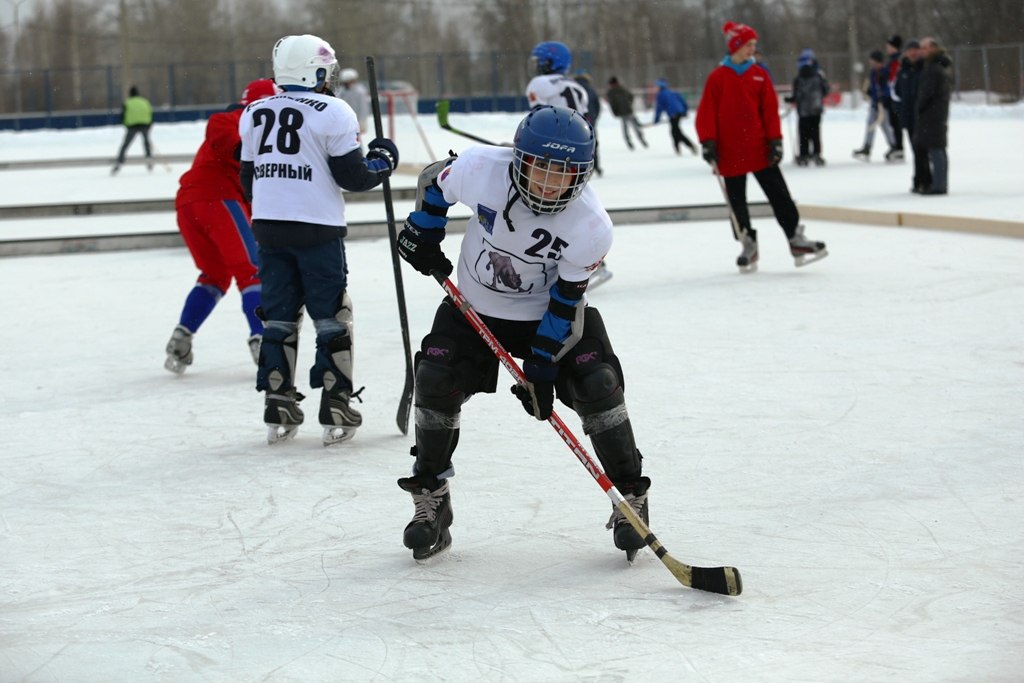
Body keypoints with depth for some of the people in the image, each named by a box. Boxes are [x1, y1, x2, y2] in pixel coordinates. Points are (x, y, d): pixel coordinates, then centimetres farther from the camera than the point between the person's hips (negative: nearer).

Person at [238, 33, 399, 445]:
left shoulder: (255, 114, 9)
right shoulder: (333, 113, -8)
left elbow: (249, 180, 14)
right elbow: (352, 176, -8)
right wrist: (382, 163, 12)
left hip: (268, 228, 5)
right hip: (316, 229, -5)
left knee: (279, 318, 11)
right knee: (332, 318, 3)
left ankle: (278, 412, 11)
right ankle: (336, 414, 0)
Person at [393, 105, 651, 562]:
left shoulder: (591, 227, -28)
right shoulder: (480, 168, -27)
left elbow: (565, 304, -20)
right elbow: (434, 181, -3)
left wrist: (542, 366, -19)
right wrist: (422, 233, -4)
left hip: (548, 313, -1)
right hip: (473, 305, 2)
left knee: (597, 384, -16)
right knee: (435, 380, -13)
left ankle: (632, 498, 3)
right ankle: (430, 503, 4)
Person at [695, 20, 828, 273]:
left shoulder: (760, 75, 4)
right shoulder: (718, 77, -3)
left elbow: (770, 110, 3)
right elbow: (706, 113, -4)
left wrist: (775, 141, -4)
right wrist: (708, 144, -9)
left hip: (759, 148, 2)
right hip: (730, 152, -2)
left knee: (779, 194, -1)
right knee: (737, 201, 6)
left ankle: (796, 241, 3)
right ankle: (748, 247, 16)